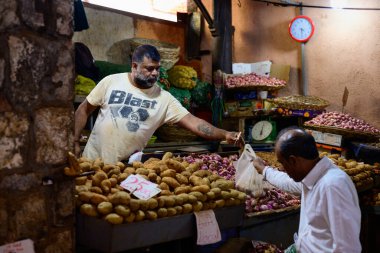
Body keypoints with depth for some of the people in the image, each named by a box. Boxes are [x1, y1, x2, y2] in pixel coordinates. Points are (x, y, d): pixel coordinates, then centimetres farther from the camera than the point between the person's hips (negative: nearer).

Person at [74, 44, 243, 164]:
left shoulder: (164, 98, -6)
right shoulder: (111, 82, -4)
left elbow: (192, 122, -14)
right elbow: (84, 110, 5)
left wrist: (225, 134, -27)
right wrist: (75, 142, 1)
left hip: (127, 168, 0)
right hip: (94, 160, 0)